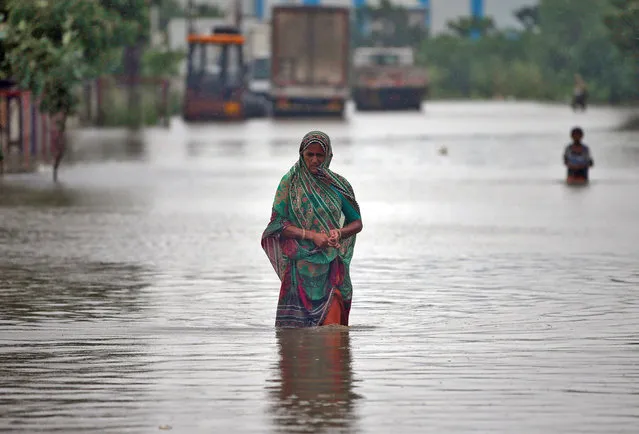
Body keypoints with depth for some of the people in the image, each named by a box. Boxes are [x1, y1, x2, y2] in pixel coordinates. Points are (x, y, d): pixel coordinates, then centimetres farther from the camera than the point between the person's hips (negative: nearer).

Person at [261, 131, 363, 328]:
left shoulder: (338, 184, 7)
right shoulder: (290, 182, 2)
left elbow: (357, 223, 13)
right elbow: (277, 223, -3)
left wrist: (338, 233, -9)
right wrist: (311, 235, -16)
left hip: (331, 267, 1)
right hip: (300, 265, -1)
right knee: (295, 327, -3)